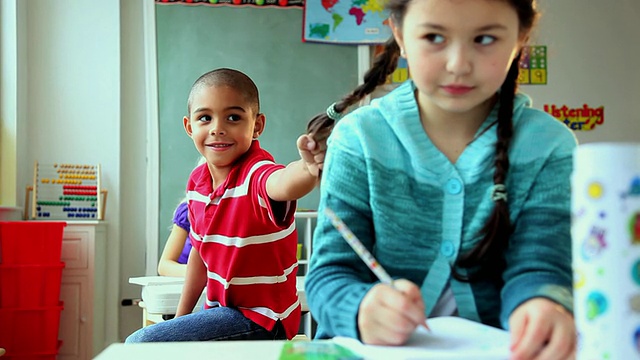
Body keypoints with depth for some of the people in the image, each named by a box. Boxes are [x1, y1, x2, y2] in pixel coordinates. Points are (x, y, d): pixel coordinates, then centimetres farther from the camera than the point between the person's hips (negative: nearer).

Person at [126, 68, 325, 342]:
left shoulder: (255, 173, -23)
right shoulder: (197, 181, 1)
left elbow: (282, 184, -49)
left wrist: (309, 169, -72)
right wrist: (181, 316, 17)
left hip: (261, 318, -7)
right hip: (223, 308, 7)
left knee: (139, 344, -16)